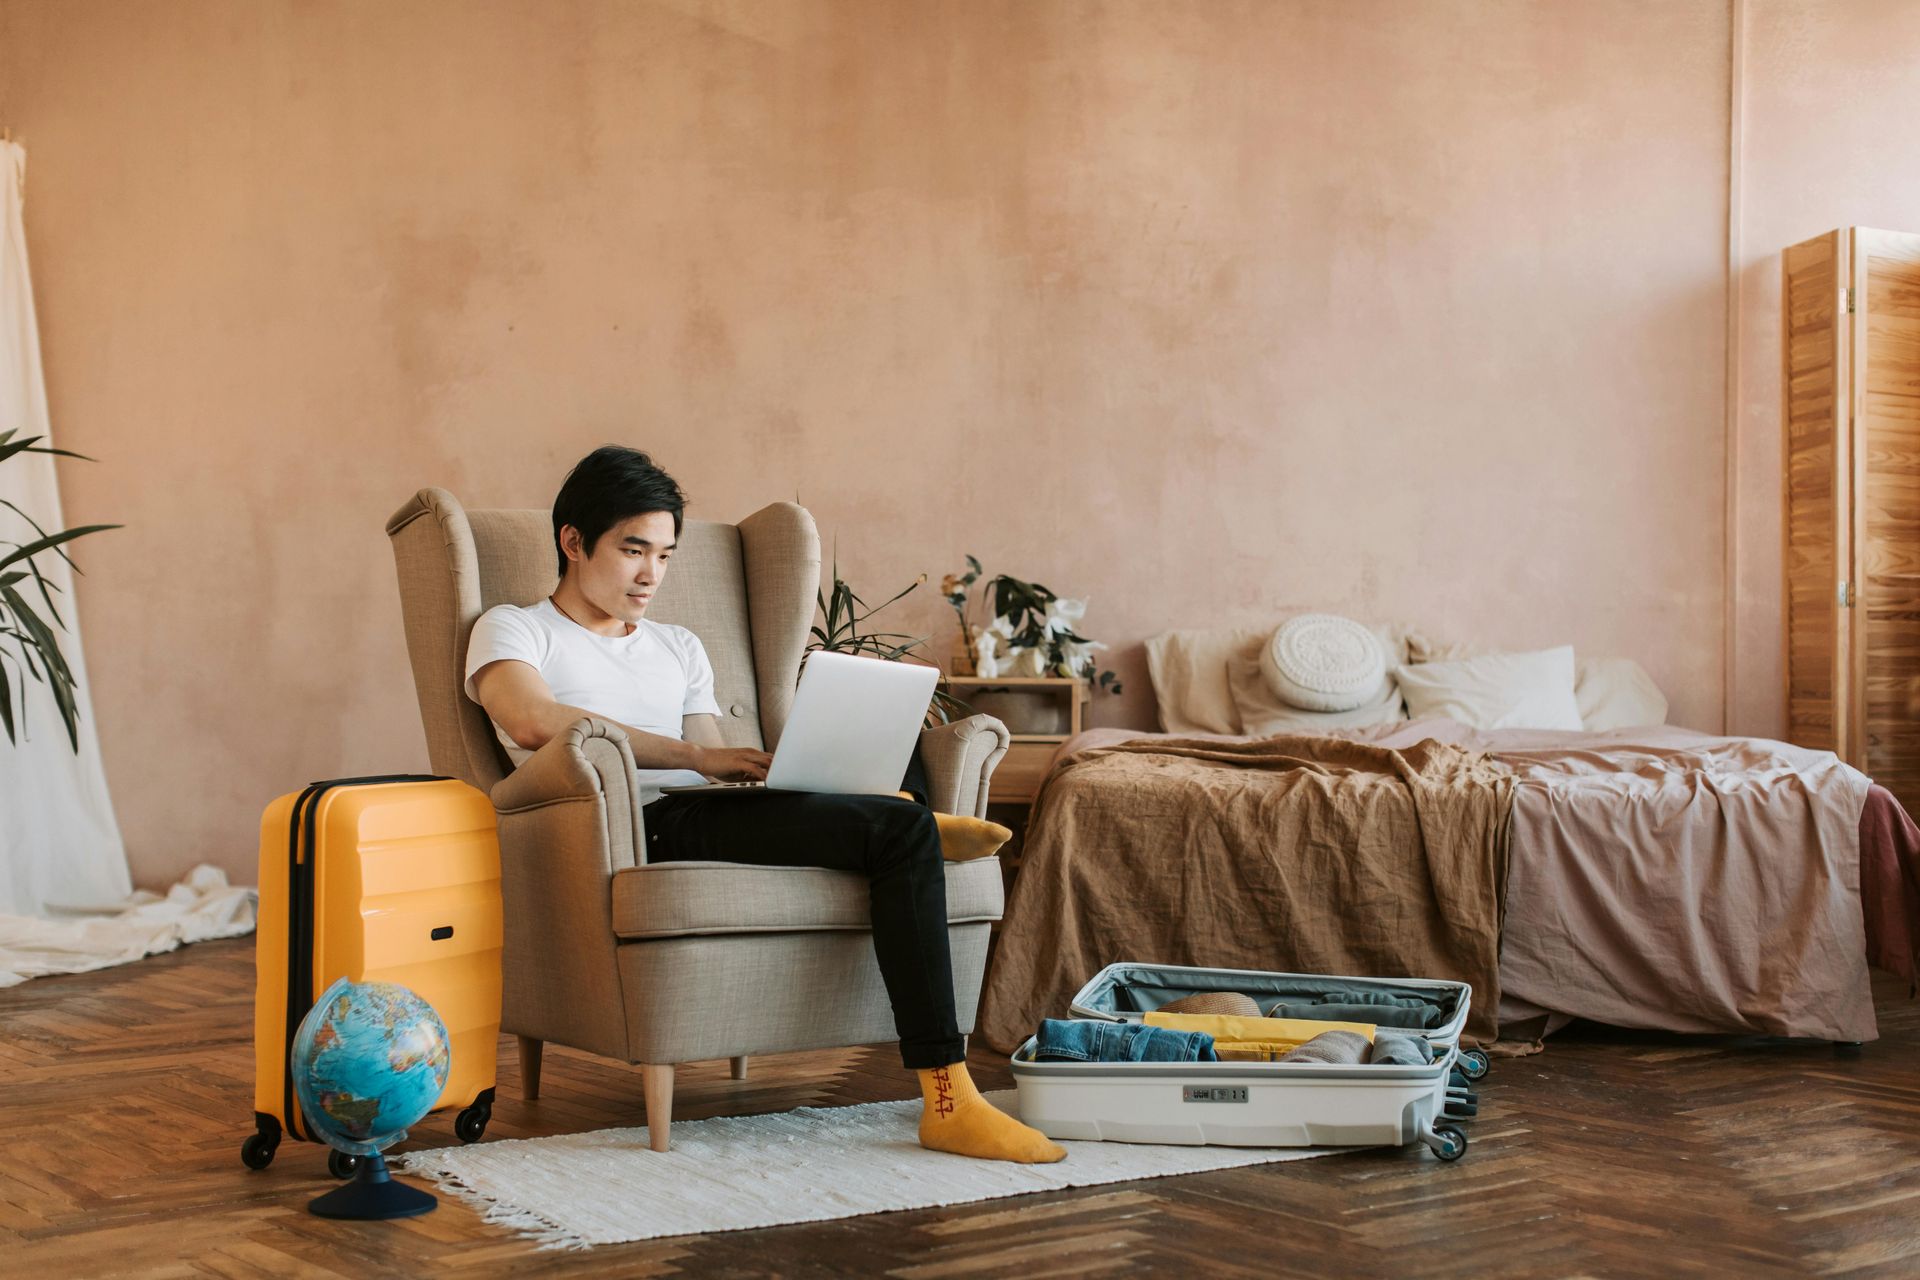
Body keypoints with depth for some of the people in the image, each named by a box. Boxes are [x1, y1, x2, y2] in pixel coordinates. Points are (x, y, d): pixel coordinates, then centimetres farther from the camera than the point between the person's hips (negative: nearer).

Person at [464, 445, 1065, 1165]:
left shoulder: (679, 649, 32)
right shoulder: (513, 630, 13)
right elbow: (535, 723, -11)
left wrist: (779, 776, -4)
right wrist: (696, 756, -16)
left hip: (707, 815, 6)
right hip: (641, 828, -6)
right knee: (903, 830, -23)